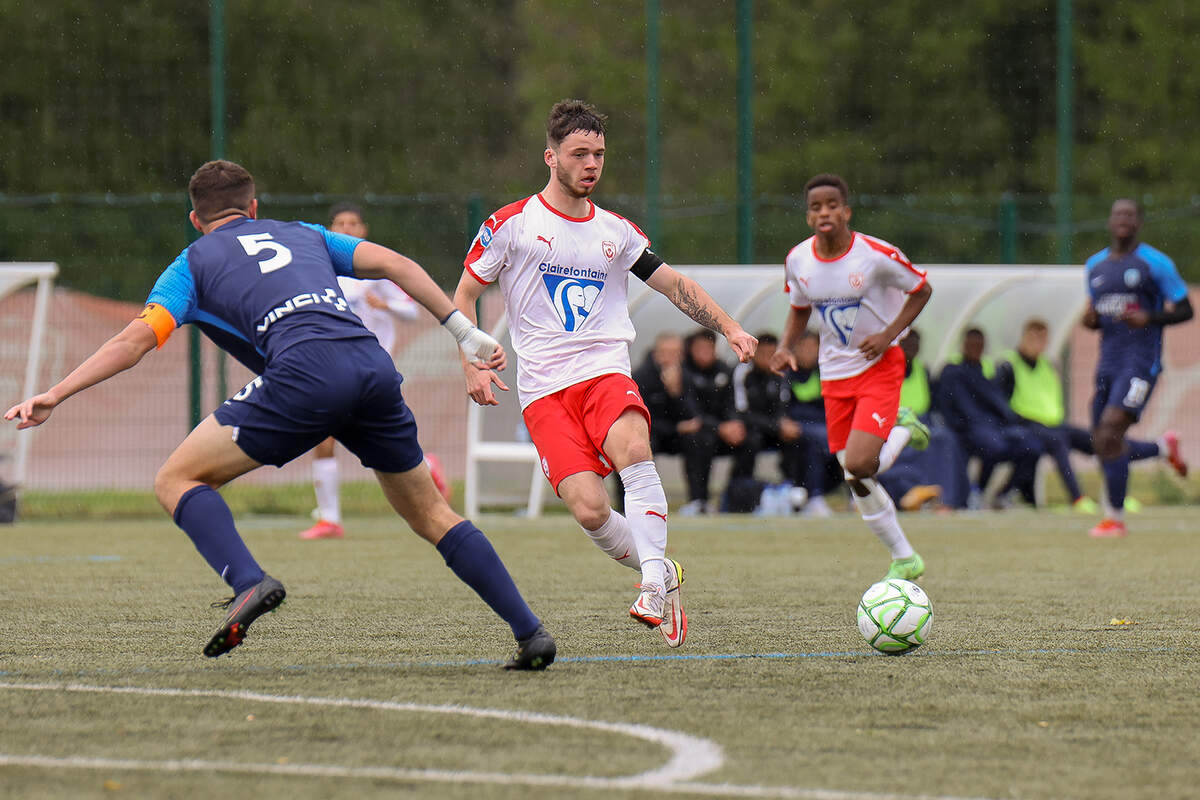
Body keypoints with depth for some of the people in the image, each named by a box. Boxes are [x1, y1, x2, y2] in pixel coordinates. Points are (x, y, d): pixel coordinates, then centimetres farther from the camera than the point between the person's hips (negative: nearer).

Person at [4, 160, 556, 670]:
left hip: (305, 373, -5)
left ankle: (248, 583, -18)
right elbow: (399, 265, 23)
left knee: (176, 481, 5)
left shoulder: (194, 263, 22)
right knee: (431, 514, 20)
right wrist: (465, 333, 25)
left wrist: (54, 395, 6)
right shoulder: (303, 235, 33)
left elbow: (136, 340, 8)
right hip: (374, 368, 5)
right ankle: (529, 631, 11)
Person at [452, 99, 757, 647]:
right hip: (544, 392, -2)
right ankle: (660, 576, 5)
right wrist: (472, 365, -3)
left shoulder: (615, 231, 14)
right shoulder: (512, 224, 4)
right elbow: (464, 296, 10)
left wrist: (729, 328, 11)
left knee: (633, 449, -33)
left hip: (606, 374, 2)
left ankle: (656, 580, -30)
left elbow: (674, 284, 23)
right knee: (589, 509, -20)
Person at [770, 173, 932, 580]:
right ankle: (904, 559, 23)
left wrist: (889, 334, -15)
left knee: (858, 466, -23)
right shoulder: (798, 259, -4)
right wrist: (786, 347, -4)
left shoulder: (876, 255, -17)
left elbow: (921, 290, -3)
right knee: (858, 485, 4)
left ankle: (903, 431, 10)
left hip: (879, 367, -5)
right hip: (835, 375, 5)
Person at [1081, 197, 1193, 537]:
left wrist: (1149, 318, -18)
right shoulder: (1095, 265, 15)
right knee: (1102, 444, 8)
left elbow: (1185, 310, 0)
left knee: (1110, 434, -21)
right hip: (1108, 363, 7)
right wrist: (1090, 320, 1)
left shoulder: (1155, 263, -3)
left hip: (1141, 360, -7)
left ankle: (1114, 517, -15)